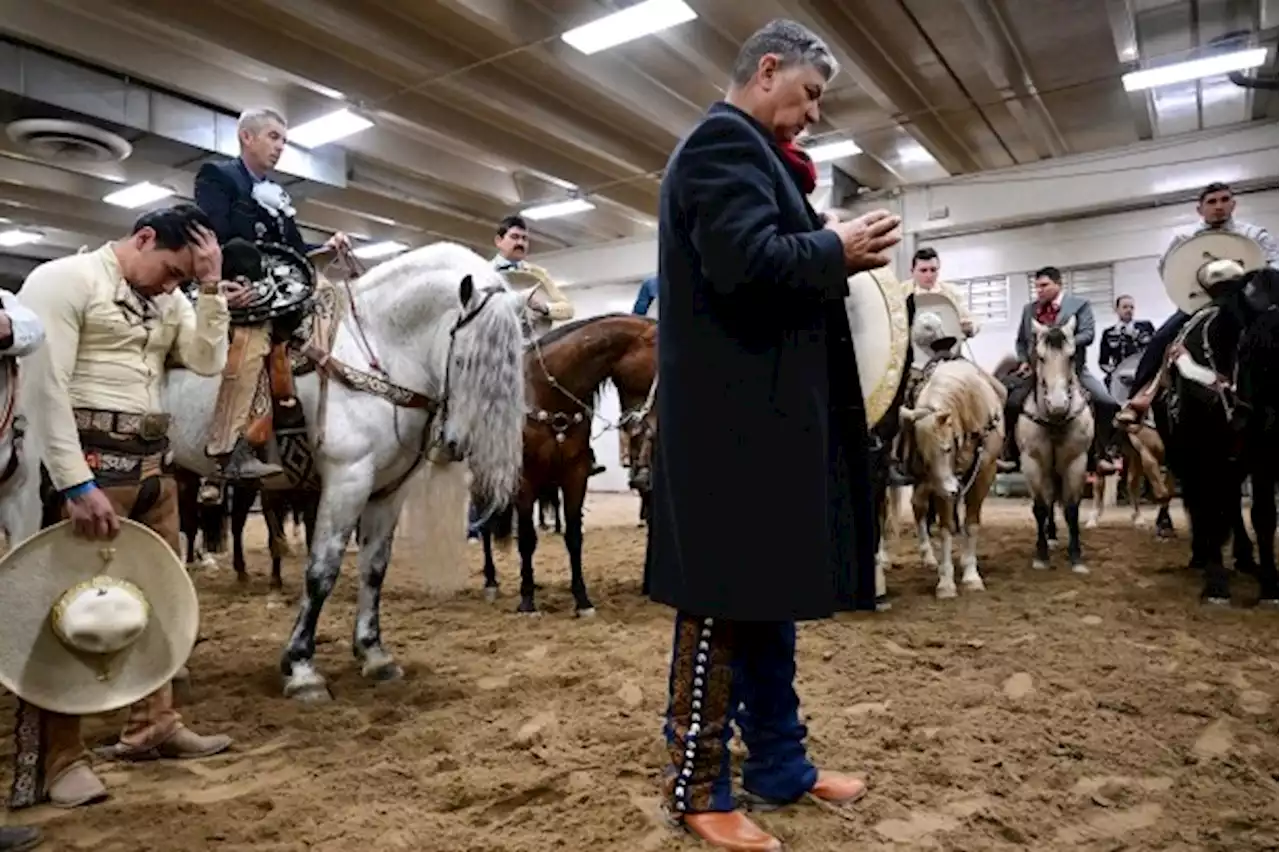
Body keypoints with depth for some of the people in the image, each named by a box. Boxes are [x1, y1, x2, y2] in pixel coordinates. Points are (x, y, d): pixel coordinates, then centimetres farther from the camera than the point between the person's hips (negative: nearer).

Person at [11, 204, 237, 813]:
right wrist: (77, 483, -22)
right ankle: (56, 759, 12)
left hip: (152, 466, 7)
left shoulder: (170, 301, 12)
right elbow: (43, 389, -16)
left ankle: (152, 726, 28)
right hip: (88, 464, -7)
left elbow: (207, 362, 4)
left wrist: (211, 289, -4)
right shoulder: (64, 280, -8)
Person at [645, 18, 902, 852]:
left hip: (763, 413, 11)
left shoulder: (746, 149, 23)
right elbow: (745, 262, -24)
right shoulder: (725, 140, -9)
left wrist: (828, 249, 10)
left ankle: (779, 762, 30)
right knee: (725, 605, -1)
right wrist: (837, 250, -10)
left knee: (768, 593, 16)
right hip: (738, 417, -11)